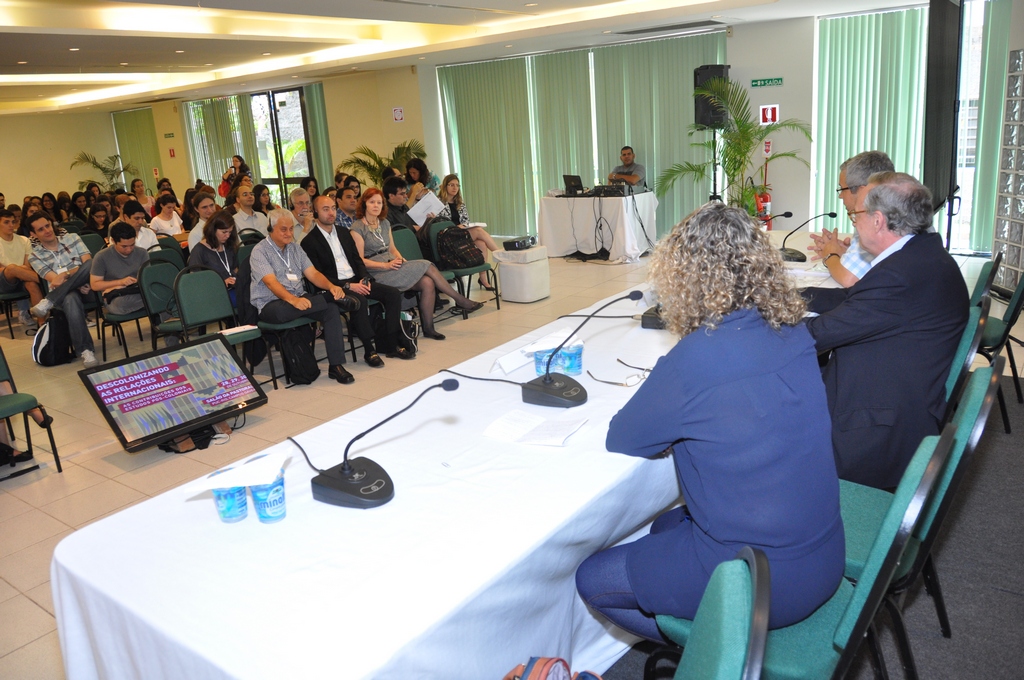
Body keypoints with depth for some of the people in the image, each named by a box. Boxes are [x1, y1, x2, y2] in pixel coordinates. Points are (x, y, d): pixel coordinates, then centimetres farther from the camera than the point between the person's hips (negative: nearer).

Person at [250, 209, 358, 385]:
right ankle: (334, 297, -21)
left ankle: (336, 365, -23)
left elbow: (313, 274, 6)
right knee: (285, 310, -41)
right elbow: (271, 282, -19)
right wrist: (292, 299, -37)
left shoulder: (295, 248, 16)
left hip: (298, 299, 5)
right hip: (270, 305, -5)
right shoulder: (260, 251, -4)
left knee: (331, 310, -23)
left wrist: (331, 286, -16)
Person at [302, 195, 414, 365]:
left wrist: (364, 278, -3)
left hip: (356, 281, 7)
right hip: (335, 286, -7)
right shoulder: (310, 242, -4)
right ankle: (370, 349, -26)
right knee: (359, 301, -37)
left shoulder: (344, 232, 17)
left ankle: (391, 344, -9)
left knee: (393, 293, -12)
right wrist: (348, 286, -19)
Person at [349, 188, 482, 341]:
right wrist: (386, 265, -20)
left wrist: (399, 258, -1)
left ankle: (428, 327, -15)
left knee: (428, 283, -22)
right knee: (427, 266, -20)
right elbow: (359, 260, -10)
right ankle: (460, 300, -8)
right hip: (376, 273, -7)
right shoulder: (357, 228, -5)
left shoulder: (385, 223, 17)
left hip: (391, 265, 7)